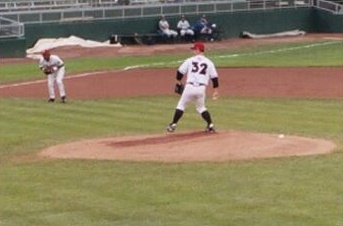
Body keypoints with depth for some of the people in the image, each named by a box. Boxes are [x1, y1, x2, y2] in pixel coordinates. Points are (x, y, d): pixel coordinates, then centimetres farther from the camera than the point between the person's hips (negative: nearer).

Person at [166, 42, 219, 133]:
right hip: (201, 89, 2)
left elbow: (180, 72, 5)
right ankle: (210, 125, 11)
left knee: (181, 105, 13)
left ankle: (173, 125, 8)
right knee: (201, 107, 21)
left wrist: (178, 81, 22)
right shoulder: (209, 62, 8)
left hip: (190, 87, -2)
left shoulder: (190, 60, 5)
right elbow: (214, 77, 5)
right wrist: (215, 90, 11)